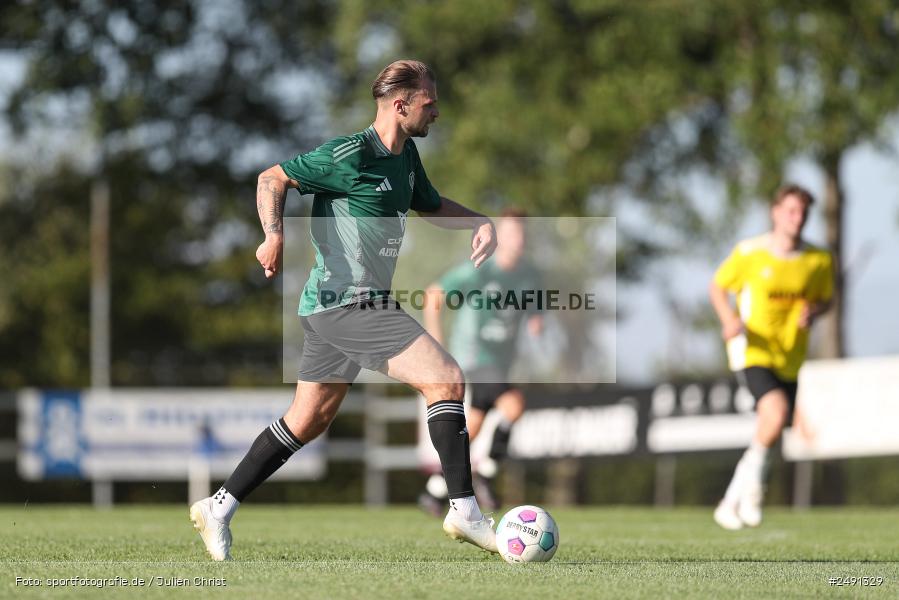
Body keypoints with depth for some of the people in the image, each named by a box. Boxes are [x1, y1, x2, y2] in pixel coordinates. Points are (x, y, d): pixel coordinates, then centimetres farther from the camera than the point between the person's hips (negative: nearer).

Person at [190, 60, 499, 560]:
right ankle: (465, 510, -15)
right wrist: (275, 236, -23)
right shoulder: (350, 156, -14)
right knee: (446, 378, -15)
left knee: (309, 421, 14)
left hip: (354, 305, 10)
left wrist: (481, 223, 12)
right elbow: (273, 178, -8)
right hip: (346, 302, -10)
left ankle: (219, 508, 19)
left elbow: (430, 205, 30)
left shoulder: (406, 157, 13)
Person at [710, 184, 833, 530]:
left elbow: (824, 299, 16)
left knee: (768, 436, 9)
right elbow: (718, 287, 4)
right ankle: (753, 483, -6)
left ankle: (730, 504, 26)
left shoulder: (819, 261, 2)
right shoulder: (750, 253, -7)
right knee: (776, 413, -29)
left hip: (790, 358, 5)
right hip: (752, 350, -5)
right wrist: (729, 319, -15)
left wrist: (812, 311, -9)